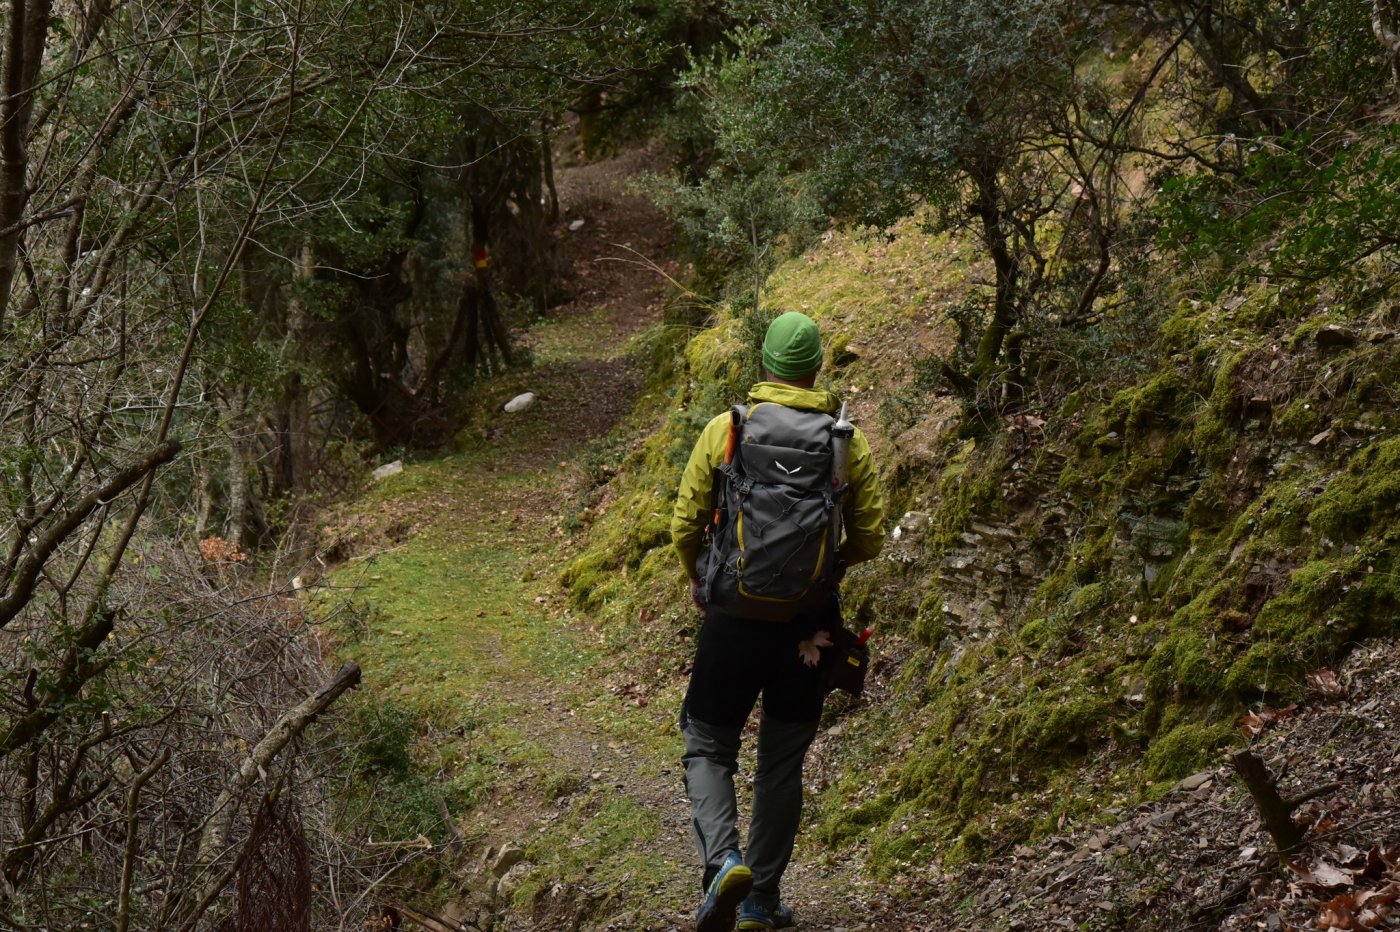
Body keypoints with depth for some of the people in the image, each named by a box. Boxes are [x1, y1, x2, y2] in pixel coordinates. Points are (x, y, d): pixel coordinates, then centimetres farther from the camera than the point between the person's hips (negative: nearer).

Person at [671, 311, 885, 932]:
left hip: (734, 618, -2)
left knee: (709, 748, 11)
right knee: (783, 763, 14)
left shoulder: (724, 430, -6)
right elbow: (868, 540, 2)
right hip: (809, 623, 2)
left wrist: (697, 580, 15)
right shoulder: (848, 443, -2)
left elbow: (686, 525, -4)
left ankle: (723, 860, -14)